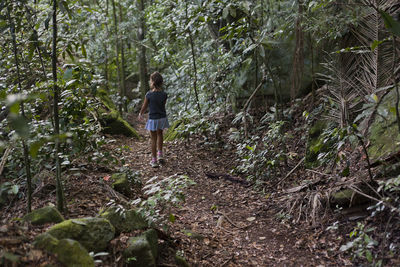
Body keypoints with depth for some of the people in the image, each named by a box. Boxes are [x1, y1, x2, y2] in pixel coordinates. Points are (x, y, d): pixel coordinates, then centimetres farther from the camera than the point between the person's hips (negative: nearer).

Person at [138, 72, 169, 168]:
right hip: (162, 118, 3)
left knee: (153, 139, 9)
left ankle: (154, 160, 14)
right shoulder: (164, 94, -9)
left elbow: (144, 107, -4)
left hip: (153, 119, -3)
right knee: (159, 134, 29)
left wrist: (140, 114, 16)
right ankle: (160, 154, 29)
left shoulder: (149, 95, -17)